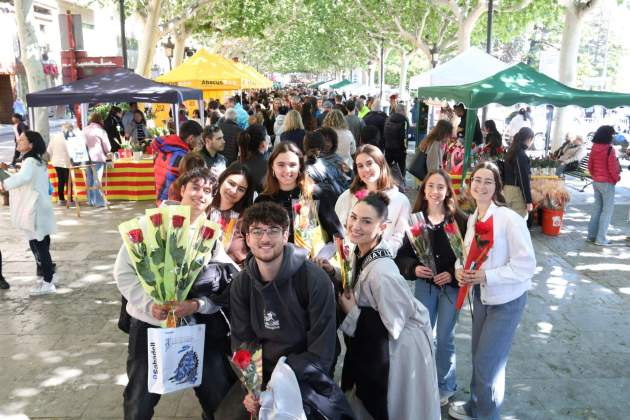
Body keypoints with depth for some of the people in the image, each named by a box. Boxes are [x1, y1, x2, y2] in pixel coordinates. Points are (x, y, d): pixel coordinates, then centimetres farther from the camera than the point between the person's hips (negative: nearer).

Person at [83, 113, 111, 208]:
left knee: (89, 179, 11)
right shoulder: (100, 131, -7)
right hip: (98, 158, -5)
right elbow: (107, 147, -4)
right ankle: (99, 201, -2)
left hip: (87, 158, 5)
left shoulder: (85, 130, 5)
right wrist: (106, 153, 16)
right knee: (97, 180, -3)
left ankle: (91, 200, 18)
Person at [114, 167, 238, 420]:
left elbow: (224, 288, -4)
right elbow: (123, 271, -6)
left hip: (198, 326, 1)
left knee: (220, 399, 6)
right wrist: (149, 304, -19)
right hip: (149, 324, -1)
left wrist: (196, 305, -22)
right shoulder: (151, 222, -3)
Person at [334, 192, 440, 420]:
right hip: (375, 349, 8)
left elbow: (392, 328, -26)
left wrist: (351, 313, -20)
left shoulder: (381, 272, -33)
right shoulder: (360, 253, -7)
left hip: (399, 351, -8)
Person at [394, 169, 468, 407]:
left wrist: (453, 274, -18)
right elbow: (402, 254, 1)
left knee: (444, 338, 7)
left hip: (451, 286, -2)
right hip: (424, 284, 2)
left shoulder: (458, 219, -8)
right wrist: (414, 268, -16)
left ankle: (445, 385, 29)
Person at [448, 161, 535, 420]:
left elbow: (526, 266, -21)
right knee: (478, 357, 21)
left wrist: (485, 277, -27)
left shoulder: (510, 219, -21)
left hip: (506, 300, -6)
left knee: (488, 363, 5)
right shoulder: (472, 219, 1)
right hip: (480, 296, 6)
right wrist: (460, 270, -10)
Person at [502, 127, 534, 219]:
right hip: (517, 192, -9)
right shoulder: (522, 155, -17)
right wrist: (529, 201, -14)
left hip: (507, 190, 9)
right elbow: (524, 180, -18)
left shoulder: (510, 152, 10)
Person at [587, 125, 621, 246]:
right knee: (607, 210, 1)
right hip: (607, 183, -7)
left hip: (596, 182, 7)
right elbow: (612, 168, -16)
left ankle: (591, 235, 18)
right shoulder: (610, 150, -17)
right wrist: (617, 179, 1)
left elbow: (590, 165, 9)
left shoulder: (594, 148, 2)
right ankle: (601, 239, 1)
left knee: (597, 208, 16)